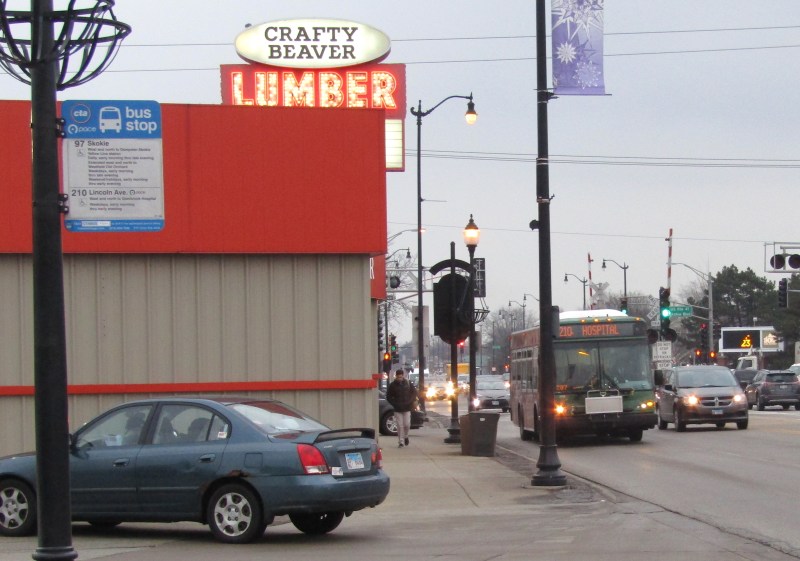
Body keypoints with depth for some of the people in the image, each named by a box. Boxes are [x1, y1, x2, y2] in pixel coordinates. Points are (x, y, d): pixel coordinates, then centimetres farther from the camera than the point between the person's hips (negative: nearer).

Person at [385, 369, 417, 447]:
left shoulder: (408, 383, 1)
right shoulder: (392, 385, -3)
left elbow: (414, 392, 12)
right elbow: (388, 397, 3)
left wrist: (411, 401, 0)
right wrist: (394, 404, -7)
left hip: (407, 408, 1)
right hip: (397, 409, -1)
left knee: (407, 424, -1)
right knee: (400, 425, -4)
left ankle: (405, 436, 27)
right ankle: (401, 442, 1)